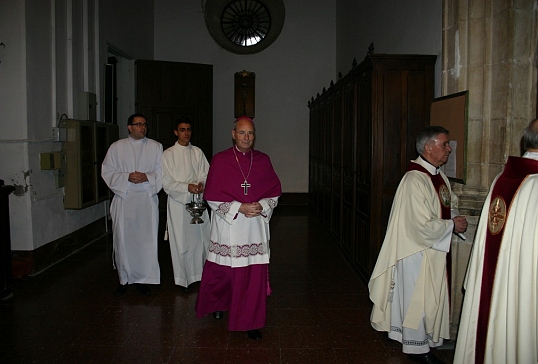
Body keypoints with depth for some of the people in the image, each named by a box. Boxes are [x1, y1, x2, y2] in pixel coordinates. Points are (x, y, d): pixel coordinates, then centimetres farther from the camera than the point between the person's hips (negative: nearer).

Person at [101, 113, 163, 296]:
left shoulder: (155, 147, 8)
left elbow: (162, 172, 4)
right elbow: (107, 172, 2)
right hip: (124, 199, 0)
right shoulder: (117, 147, 7)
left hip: (148, 200, 0)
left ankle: (143, 279, 14)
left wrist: (147, 177, -14)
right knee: (123, 239, 2)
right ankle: (124, 279, 17)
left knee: (147, 239, 1)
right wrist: (127, 177, -13)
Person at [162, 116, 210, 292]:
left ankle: (201, 274, 18)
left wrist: (201, 183, -16)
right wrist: (187, 187, -18)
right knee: (181, 242, 1)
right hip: (178, 202, -3)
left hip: (197, 201, 3)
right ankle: (183, 279, 13)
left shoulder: (198, 152, 10)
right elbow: (166, 183, -5)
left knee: (201, 238, 4)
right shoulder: (168, 154, 0)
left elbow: (206, 173, 6)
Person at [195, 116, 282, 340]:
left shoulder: (263, 160, 5)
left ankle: (250, 322, 16)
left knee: (255, 274, 1)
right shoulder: (220, 160, -3)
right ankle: (218, 304, 42)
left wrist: (261, 206, -12)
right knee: (223, 271, 11)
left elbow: (274, 193, 7)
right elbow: (212, 197, -6)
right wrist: (239, 208, -15)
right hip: (227, 225, -1)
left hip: (256, 227, 2)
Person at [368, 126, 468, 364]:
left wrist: (455, 218, -2)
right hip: (417, 251, -9)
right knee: (418, 299, 7)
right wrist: (452, 225, -14)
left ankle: (427, 340, 39)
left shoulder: (439, 175, 5)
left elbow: (450, 204, 19)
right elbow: (423, 226, -28)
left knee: (432, 297, 21)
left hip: (434, 250, 9)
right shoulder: (415, 181, -25)